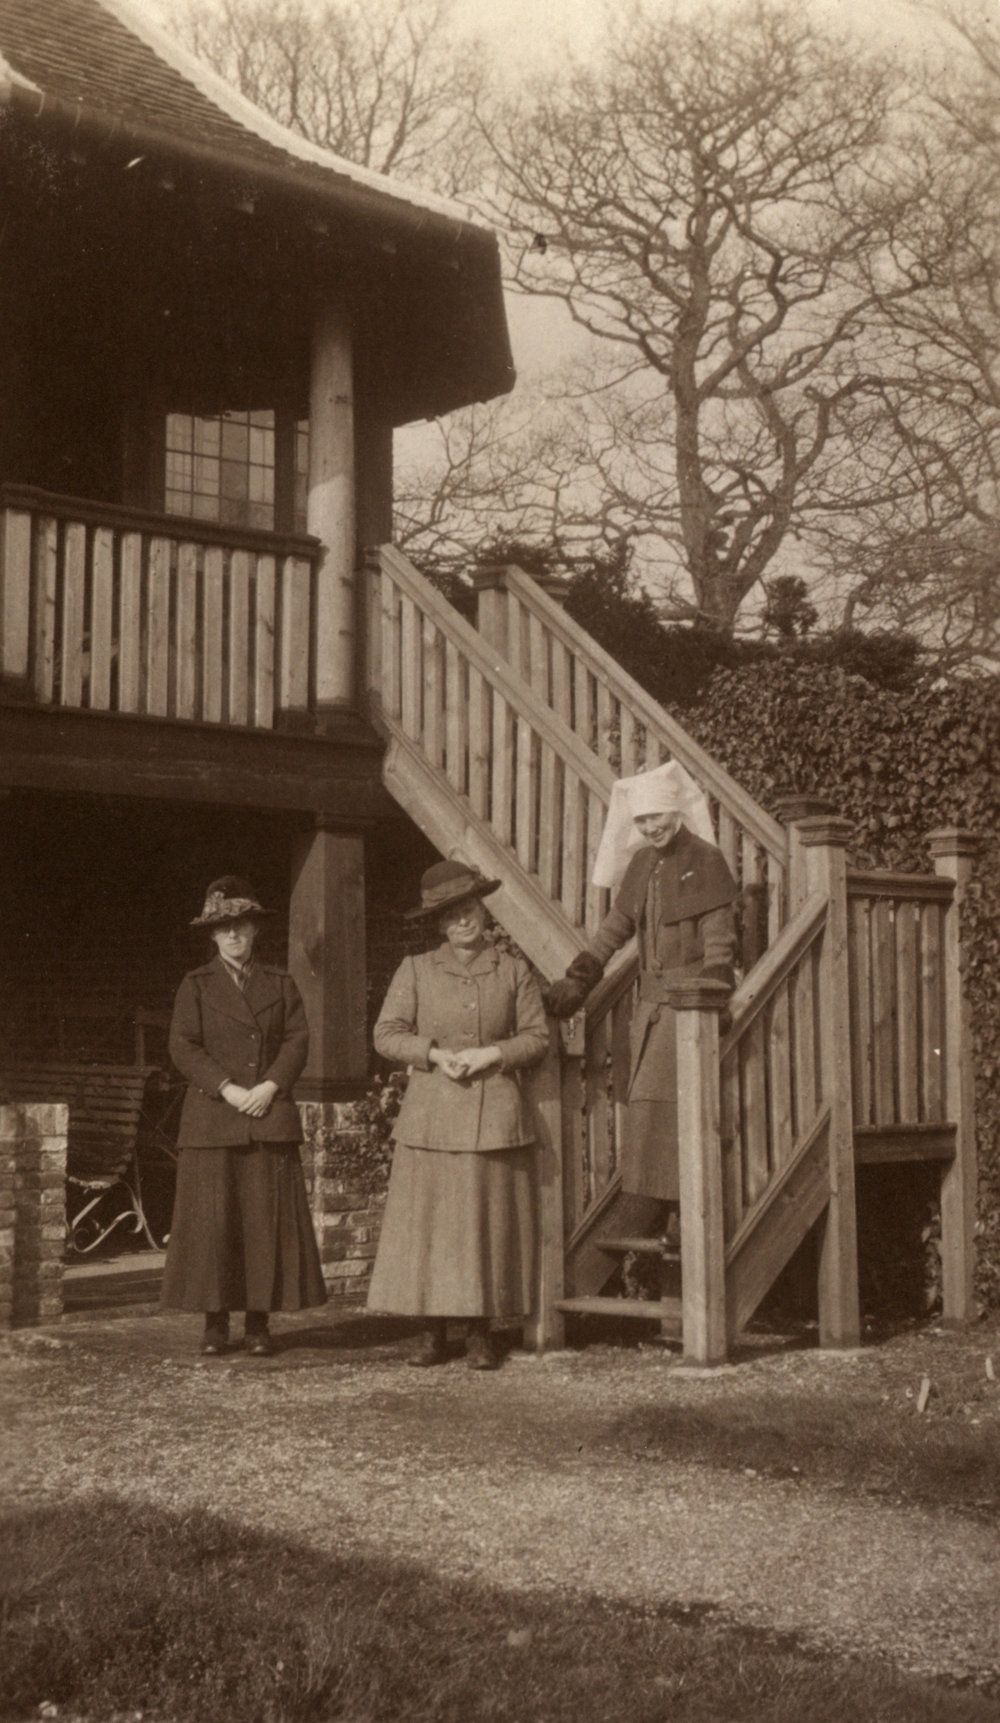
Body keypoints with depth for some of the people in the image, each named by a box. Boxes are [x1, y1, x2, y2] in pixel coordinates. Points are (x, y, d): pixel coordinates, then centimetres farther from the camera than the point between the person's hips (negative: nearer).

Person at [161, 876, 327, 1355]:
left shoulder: (280, 984, 13)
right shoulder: (196, 985, 8)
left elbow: (298, 1040, 5)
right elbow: (183, 1047, -1)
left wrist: (269, 1087, -10)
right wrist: (228, 1090, -12)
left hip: (270, 1118, 1)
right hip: (212, 1118, -1)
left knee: (268, 1219, -1)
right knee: (212, 1220, -4)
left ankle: (259, 1319, 5)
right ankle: (215, 1320, 4)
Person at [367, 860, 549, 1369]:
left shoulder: (513, 971, 8)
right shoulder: (415, 970, 7)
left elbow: (537, 1037, 8)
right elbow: (386, 1034, 5)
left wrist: (492, 1054, -8)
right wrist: (435, 1054, -10)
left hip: (495, 1113, 0)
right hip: (431, 1113, 0)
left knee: (489, 1224, 1)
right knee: (427, 1223, -2)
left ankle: (480, 1334, 8)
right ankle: (432, 1332, 5)